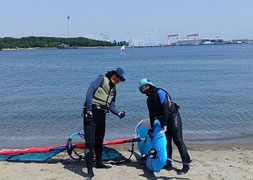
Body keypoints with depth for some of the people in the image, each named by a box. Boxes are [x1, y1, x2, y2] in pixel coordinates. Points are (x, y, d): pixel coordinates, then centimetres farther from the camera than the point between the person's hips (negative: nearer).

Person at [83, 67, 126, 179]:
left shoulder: (114, 89, 17)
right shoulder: (101, 79, -5)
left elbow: (111, 106, 14)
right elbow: (89, 92, -17)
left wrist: (119, 113, -5)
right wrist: (89, 110, -23)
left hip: (101, 115, 8)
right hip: (91, 113, -8)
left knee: (99, 141, 20)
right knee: (90, 142, -12)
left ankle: (99, 163, 37)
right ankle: (90, 170, -9)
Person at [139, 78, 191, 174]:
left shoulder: (159, 92, -14)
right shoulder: (149, 99, 13)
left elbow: (165, 109, -22)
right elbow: (152, 114, 21)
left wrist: (165, 125, -24)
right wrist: (152, 128, 19)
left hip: (173, 116, -8)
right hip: (164, 120, 8)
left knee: (177, 140, -13)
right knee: (166, 142, 8)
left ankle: (186, 164, -10)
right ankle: (168, 164, 17)